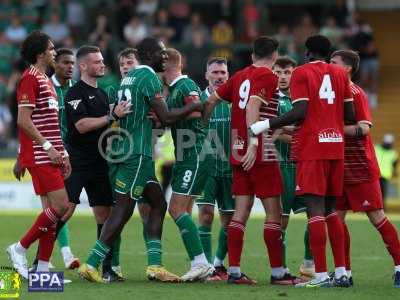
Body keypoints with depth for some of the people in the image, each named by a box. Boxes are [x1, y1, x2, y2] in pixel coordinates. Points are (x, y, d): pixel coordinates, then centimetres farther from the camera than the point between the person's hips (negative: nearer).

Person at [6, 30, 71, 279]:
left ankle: (43, 268, 8)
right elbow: (24, 120, -17)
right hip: (38, 156, -10)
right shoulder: (30, 79, -10)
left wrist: (63, 153, 19)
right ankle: (20, 249, -5)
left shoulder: (46, 80, 20)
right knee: (60, 205, -15)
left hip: (51, 155, 10)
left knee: (55, 208, 6)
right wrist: (47, 146, -19)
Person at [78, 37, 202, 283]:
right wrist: (194, 106, -4)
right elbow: (166, 117, -17)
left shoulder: (129, 77, 16)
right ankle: (92, 264, -9)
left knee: (157, 203, 13)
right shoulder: (149, 78, -12)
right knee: (123, 209, -8)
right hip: (138, 154, -10)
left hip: (126, 149, 10)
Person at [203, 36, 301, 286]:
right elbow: (252, 108, -21)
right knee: (274, 212, -2)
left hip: (238, 152, 7)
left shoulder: (240, 76, 14)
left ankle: (234, 271, 4)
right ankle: (278, 272, -1)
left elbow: (212, 100, 17)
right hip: (261, 153, -7)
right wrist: (253, 144, -28)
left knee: (241, 211, 7)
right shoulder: (268, 77, -8)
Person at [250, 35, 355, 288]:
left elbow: (301, 112, -12)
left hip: (312, 148, -5)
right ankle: (342, 273, 10)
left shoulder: (302, 73, -1)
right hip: (336, 146, 6)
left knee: (315, 209, -8)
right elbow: (350, 115, 12)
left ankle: (321, 275, -13)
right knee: (331, 209, 14)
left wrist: (267, 124, -8)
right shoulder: (340, 74, 14)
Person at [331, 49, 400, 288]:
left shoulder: (356, 94, -12)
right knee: (337, 218, 4)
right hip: (341, 170, 8)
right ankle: (345, 272, 9)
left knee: (377, 217, -5)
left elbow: (364, 129, -21)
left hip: (361, 169, -8)